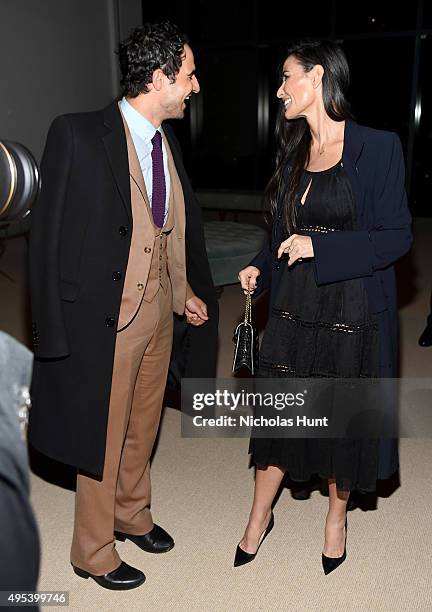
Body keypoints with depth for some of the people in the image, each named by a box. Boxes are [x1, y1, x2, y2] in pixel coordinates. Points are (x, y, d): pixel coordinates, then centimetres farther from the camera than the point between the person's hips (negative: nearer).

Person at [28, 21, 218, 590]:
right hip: (106, 317, -6)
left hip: (159, 310, 7)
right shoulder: (79, 136, -16)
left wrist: (186, 290, 7)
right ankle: (93, 551, 35)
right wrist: (56, 334, -15)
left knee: (143, 426, 23)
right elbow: (50, 237, -15)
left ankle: (132, 514, 49)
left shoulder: (167, 140, 6)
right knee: (102, 436, 11)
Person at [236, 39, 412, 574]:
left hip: (353, 313, -4)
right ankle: (260, 516, 33)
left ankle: (336, 516, 38)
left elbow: (397, 236, -12)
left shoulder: (377, 148, -10)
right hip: (293, 309, 5)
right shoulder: (293, 153, 8)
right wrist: (261, 269, -1)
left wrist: (320, 247, -20)